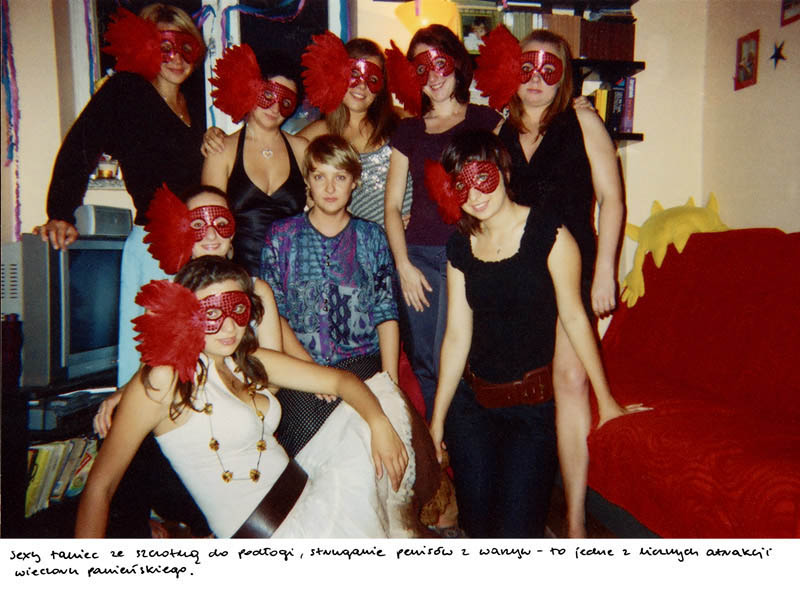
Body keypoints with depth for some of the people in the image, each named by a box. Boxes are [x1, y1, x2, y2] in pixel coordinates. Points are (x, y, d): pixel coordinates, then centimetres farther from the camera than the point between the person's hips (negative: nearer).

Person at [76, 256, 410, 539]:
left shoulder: (251, 363, 8)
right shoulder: (164, 380, -13)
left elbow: (338, 379, 8)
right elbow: (100, 487, -10)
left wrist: (379, 424, -9)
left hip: (314, 495, 8)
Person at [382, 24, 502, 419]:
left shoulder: (483, 120, 7)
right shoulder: (408, 131, 14)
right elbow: (392, 204, 11)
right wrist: (403, 264, 1)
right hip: (417, 255, 3)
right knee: (423, 363, 8)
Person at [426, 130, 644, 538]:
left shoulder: (548, 233, -10)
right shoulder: (460, 248, 3)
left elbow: (573, 316, -7)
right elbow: (457, 335, 4)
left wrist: (605, 400, -1)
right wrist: (437, 416, 5)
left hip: (533, 401, -4)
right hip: (472, 401, 4)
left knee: (517, 529, -4)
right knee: (475, 523, 5)